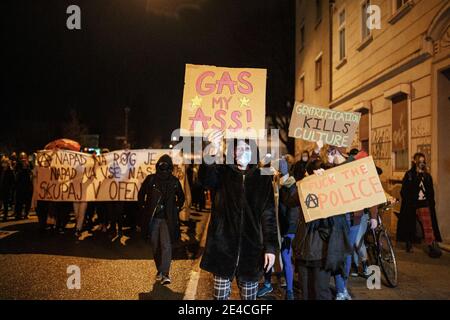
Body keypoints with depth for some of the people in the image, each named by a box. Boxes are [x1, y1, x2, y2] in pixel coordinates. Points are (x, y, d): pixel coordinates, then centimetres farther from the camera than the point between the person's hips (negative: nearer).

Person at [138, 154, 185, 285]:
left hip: (167, 219, -1)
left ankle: (165, 274, -10)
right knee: (155, 246, 10)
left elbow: (181, 197, 16)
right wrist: (144, 209, 6)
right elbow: (141, 194, 11)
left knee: (166, 245, -12)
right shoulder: (150, 179, -2)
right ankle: (159, 270, 26)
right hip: (152, 219, 1)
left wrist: (176, 209, 8)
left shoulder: (174, 181, 0)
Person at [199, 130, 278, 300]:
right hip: (223, 247, -1)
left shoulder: (262, 178, 6)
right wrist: (213, 153, -40)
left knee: (249, 295, 9)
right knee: (221, 295, 7)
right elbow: (207, 180, -22)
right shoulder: (223, 173, 2)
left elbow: (269, 214, 4)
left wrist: (271, 246, -4)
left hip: (251, 249, 1)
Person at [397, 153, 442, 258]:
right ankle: (409, 243, 23)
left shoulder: (427, 176, 11)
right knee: (410, 224, 9)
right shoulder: (409, 175, -1)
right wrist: (407, 201, -13)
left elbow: (431, 192, 15)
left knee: (428, 226, -7)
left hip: (424, 204, 2)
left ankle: (433, 246, -11)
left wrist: (432, 204, 7)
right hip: (411, 205, -2)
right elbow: (403, 191, -4)